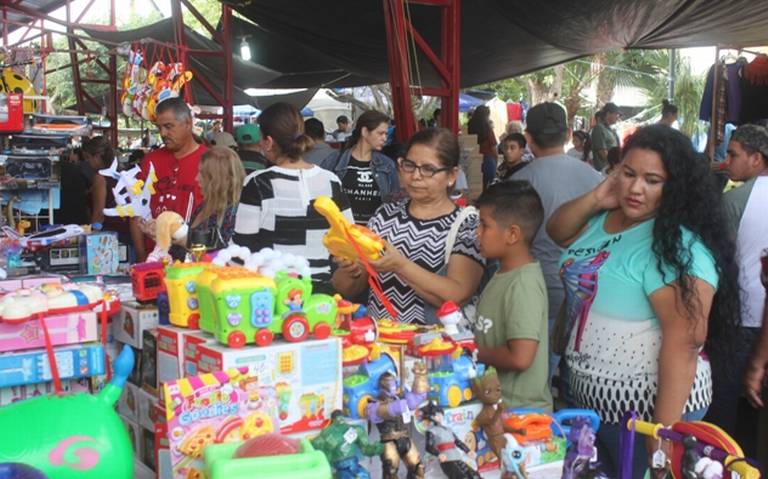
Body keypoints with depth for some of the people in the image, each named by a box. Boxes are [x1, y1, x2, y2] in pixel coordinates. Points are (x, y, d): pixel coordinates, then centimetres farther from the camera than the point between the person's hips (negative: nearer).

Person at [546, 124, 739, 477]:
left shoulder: (677, 246, -24)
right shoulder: (604, 218, 2)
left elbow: (684, 340, -28)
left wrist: (663, 432, -28)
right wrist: (594, 199, -7)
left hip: (644, 410, -8)